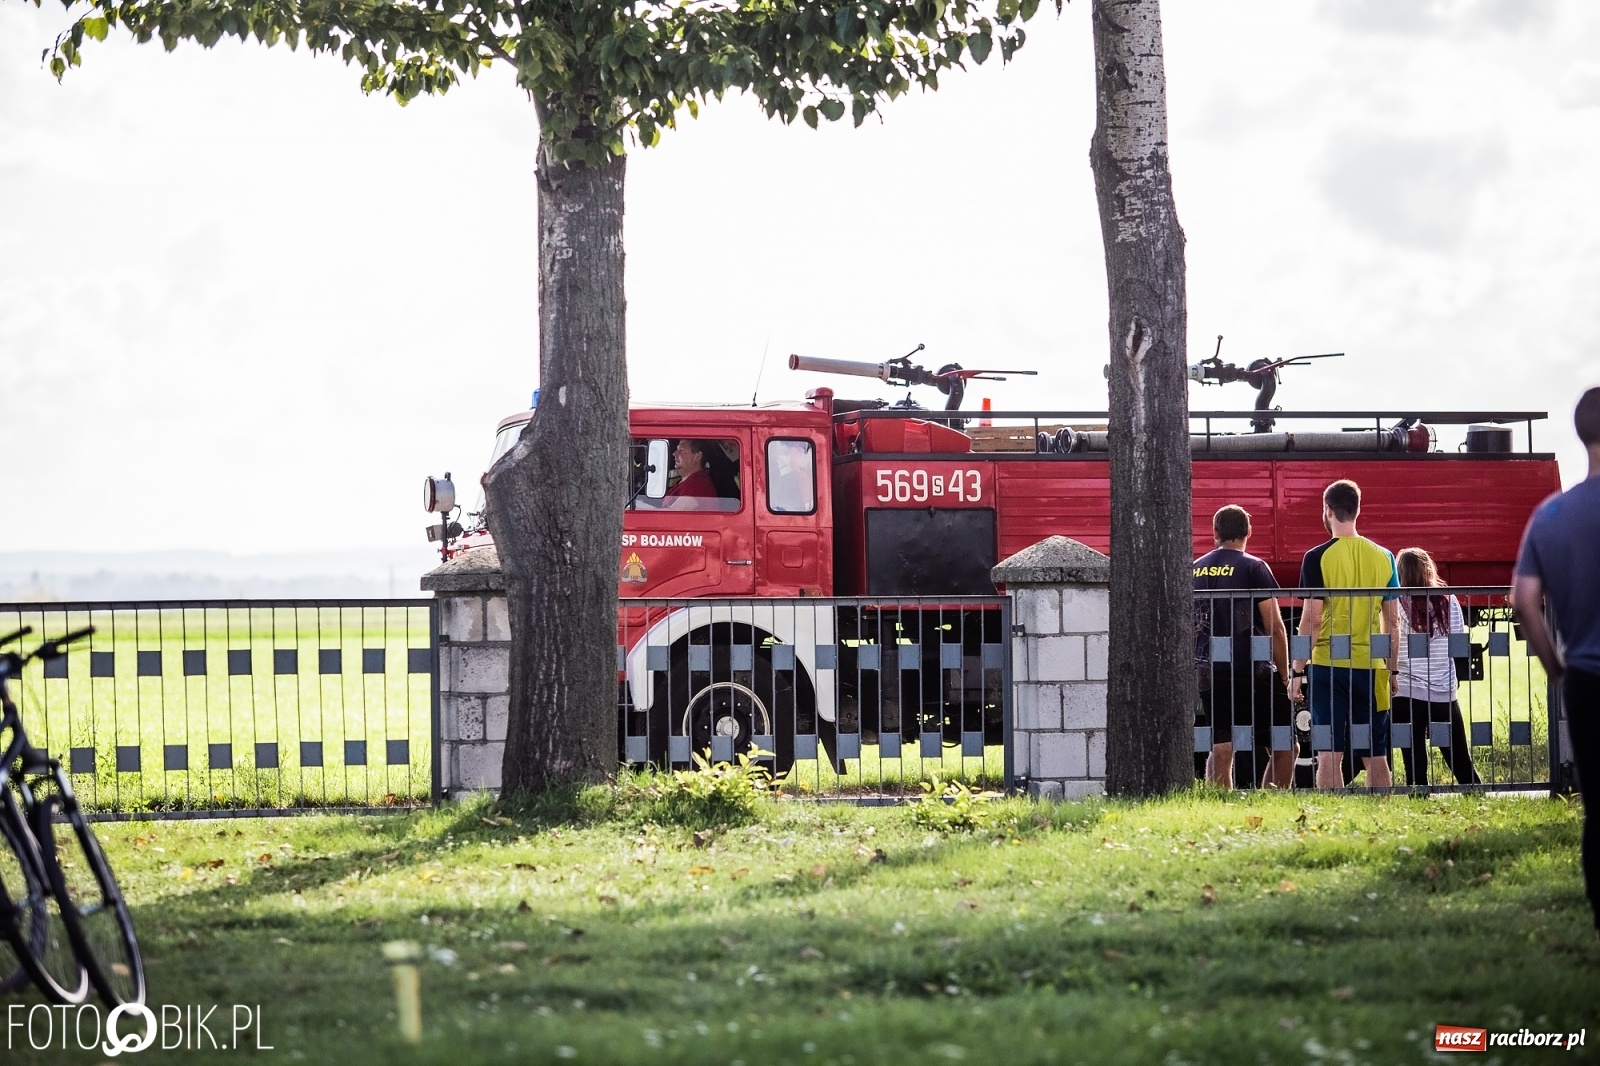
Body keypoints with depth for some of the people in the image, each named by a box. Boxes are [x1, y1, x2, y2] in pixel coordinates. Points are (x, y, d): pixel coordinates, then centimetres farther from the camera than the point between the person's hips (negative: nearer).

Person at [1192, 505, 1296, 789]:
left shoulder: (1194, 570, 11)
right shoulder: (1253, 567, -3)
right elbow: (1275, 628, -5)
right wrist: (1285, 676, 2)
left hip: (1209, 673, 4)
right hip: (1252, 670, -4)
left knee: (1220, 750, 5)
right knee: (1283, 748, 4)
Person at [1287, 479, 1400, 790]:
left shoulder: (1318, 557, -6)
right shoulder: (1383, 557, 5)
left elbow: (1311, 619, -9)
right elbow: (1392, 620, 8)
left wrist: (1297, 671, -4)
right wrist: (1393, 670, 16)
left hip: (1328, 664, -3)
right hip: (1371, 667, 3)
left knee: (1329, 754, -2)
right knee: (1375, 756, 8)